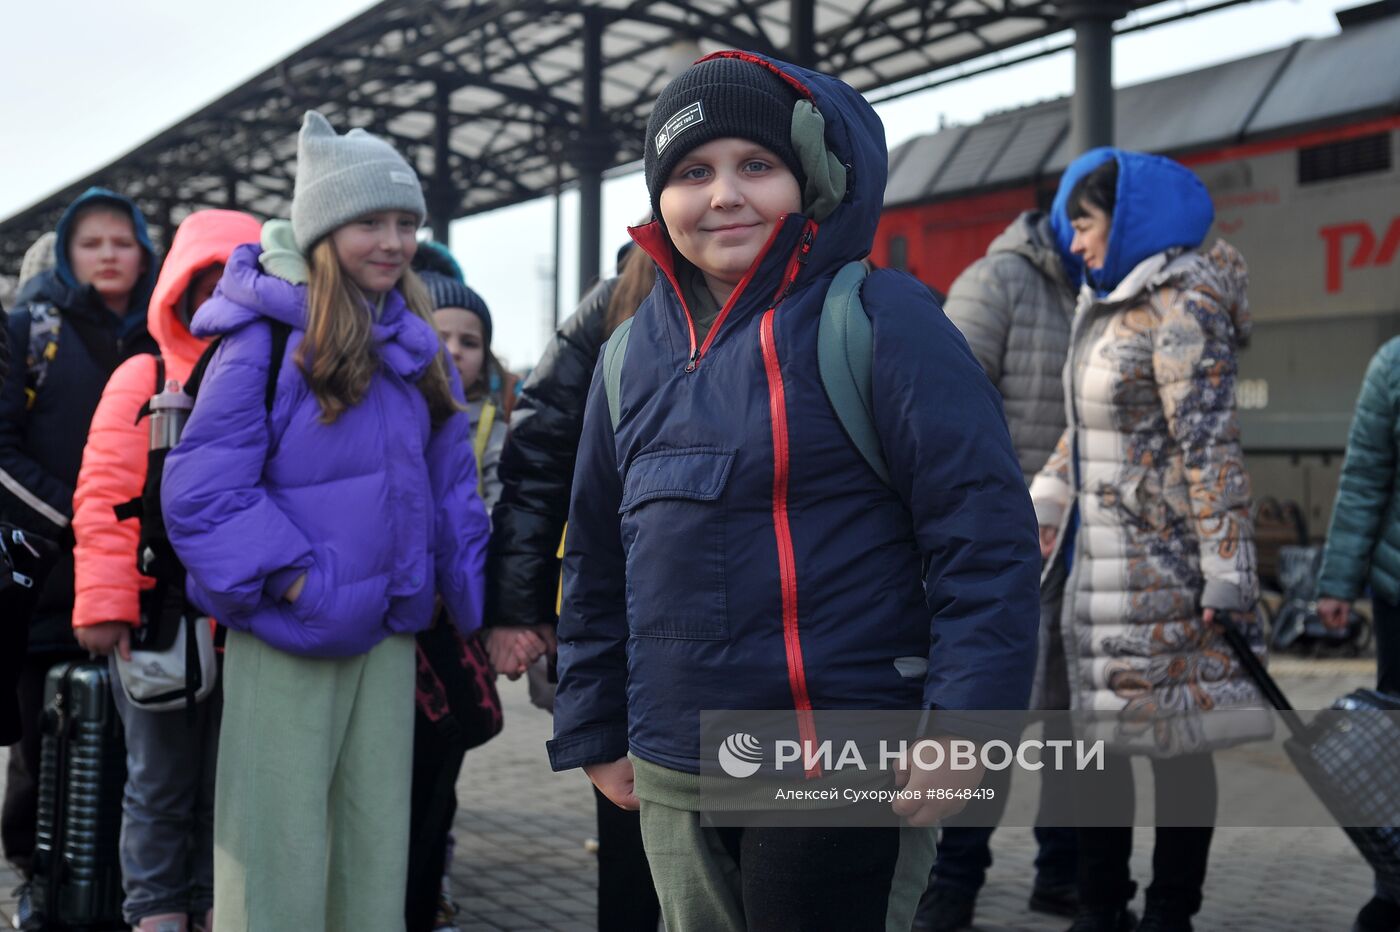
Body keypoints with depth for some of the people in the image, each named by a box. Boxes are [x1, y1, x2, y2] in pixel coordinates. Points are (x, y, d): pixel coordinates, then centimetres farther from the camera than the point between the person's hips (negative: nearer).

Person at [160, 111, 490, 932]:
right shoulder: (269, 337, -10)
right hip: (287, 637, -6)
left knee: (377, 845, 14)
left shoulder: (418, 346, 8)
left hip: (389, 632, 6)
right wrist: (293, 581, -20)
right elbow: (201, 489, -15)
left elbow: (451, 486, 13)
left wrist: (477, 603, 7)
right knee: (278, 862, 0)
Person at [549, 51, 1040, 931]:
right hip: (673, 788, 6)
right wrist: (594, 728, 15)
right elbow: (597, 560, 16)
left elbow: (986, 534, -13)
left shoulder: (880, 319, -9)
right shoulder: (635, 352, 9)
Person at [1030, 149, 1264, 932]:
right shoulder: (1108, 303, 15)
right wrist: (1042, 506, 20)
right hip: (1103, 555, 9)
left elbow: (1211, 443, -18)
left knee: (1176, 740, 2)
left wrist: (1226, 570, -20)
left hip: (1162, 558, -9)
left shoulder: (1181, 306, -14)